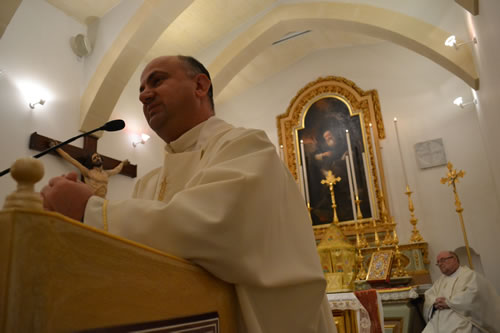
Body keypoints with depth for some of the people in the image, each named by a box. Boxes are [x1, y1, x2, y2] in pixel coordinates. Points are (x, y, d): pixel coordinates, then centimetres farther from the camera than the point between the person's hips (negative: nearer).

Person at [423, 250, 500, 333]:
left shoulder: (469, 274, 5)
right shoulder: (440, 280, 24)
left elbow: (474, 293, -13)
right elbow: (428, 295, 16)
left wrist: (449, 302, -12)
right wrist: (435, 303, -7)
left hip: (461, 321, -5)